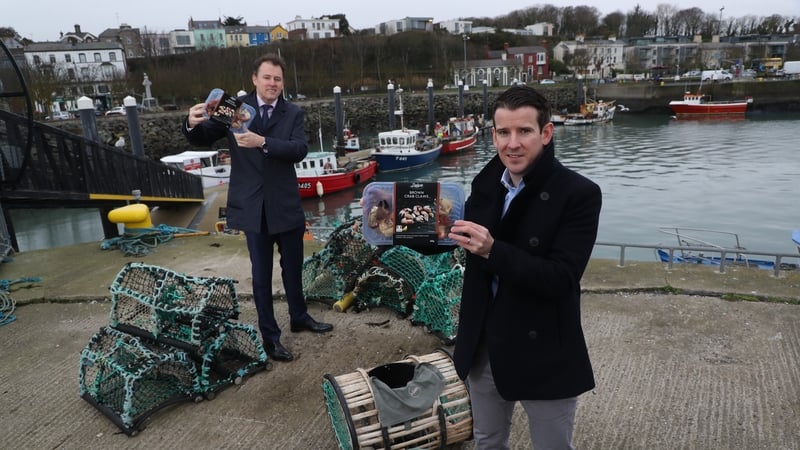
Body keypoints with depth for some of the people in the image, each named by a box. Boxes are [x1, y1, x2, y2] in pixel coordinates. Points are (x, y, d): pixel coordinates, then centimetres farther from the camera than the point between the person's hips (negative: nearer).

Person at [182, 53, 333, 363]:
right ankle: (270, 336, 20)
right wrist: (193, 124, -25)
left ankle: (299, 318, 39)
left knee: (293, 268, 17)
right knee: (262, 275, 8)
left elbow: (300, 149, -17)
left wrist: (262, 142, -33)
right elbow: (201, 140, -2)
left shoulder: (293, 114, 0)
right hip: (253, 206, -1)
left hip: (286, 204, 1)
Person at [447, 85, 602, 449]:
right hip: (484, 346, 5)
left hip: (544, 355, -5)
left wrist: (493, 250, -34)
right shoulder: (485, 182, -1)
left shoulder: (579, 194, -17)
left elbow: (561, 279, -24)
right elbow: (472, 248, 6)